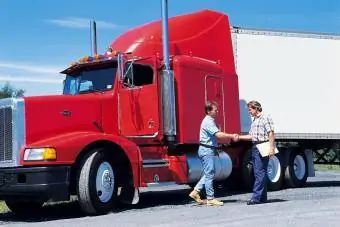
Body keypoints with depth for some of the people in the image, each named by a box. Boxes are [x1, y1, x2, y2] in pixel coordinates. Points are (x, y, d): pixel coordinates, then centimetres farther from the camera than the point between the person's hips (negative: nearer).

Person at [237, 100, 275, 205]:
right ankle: (262, 197, 14)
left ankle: (256, 196, -11)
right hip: (255, 148, 9)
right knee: (258, 173, 9)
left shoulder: (265, 118, -6)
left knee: (260, 172, -9)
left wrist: (271, 148, -19)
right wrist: (239, 137, 13)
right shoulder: (254, 120, 20)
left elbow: (271, 134, -12)